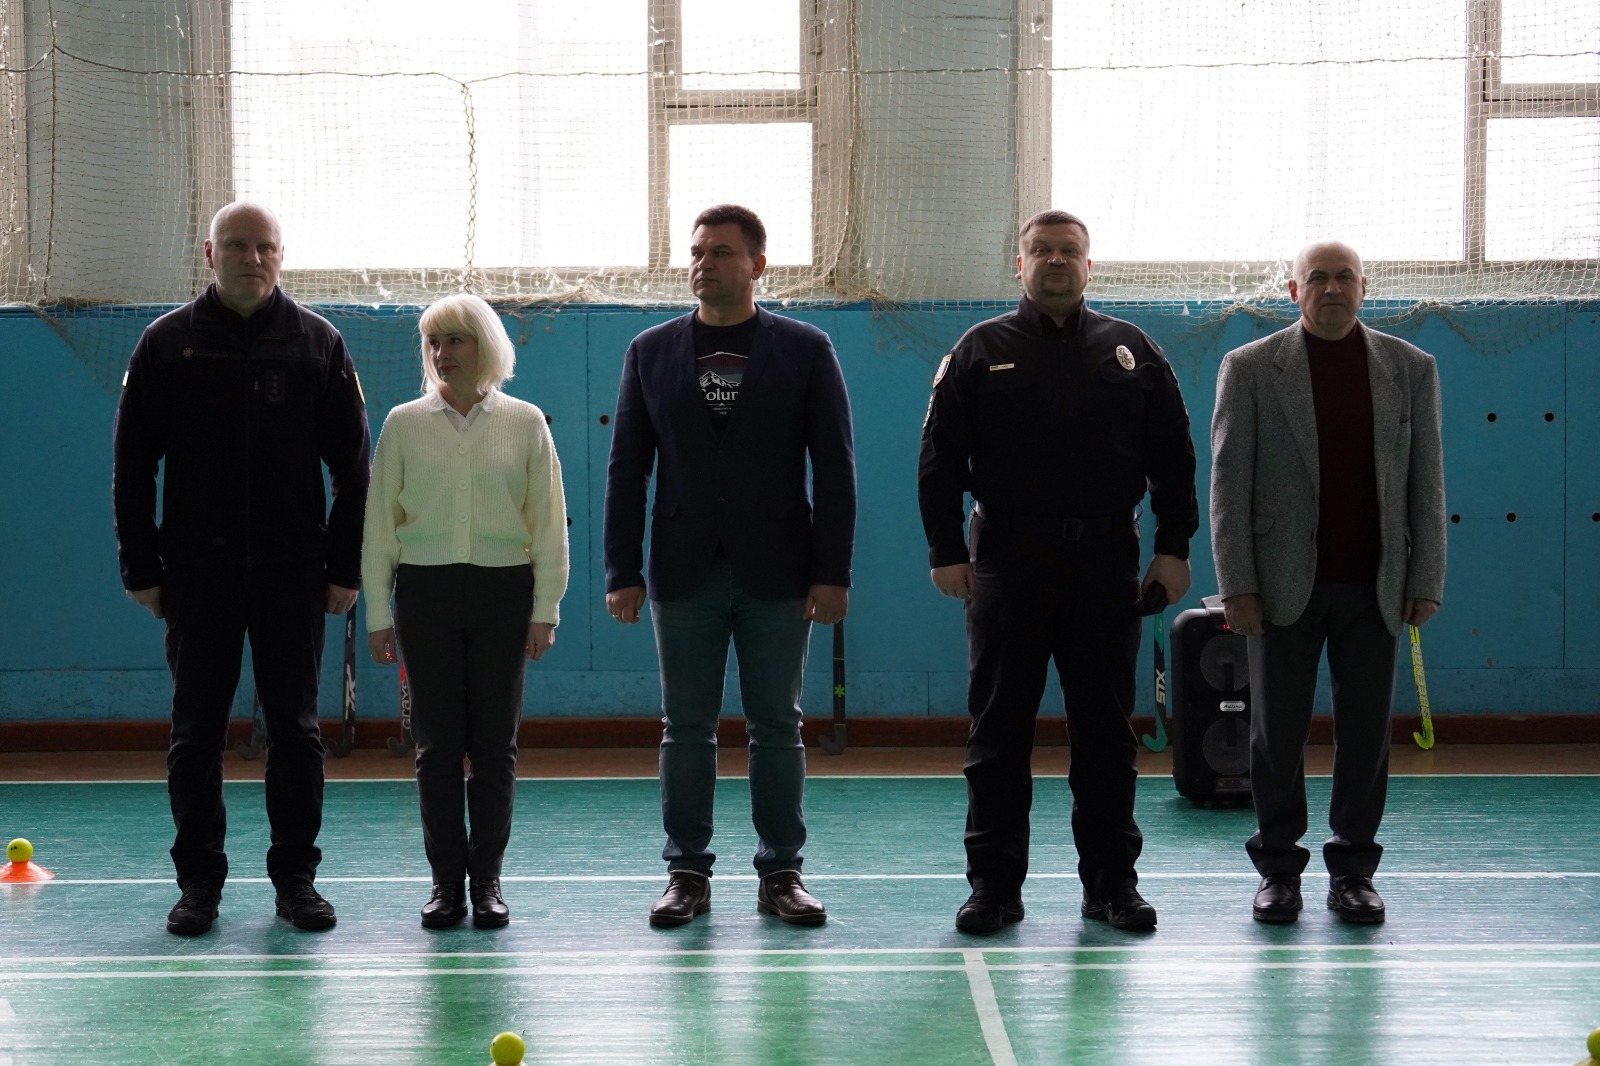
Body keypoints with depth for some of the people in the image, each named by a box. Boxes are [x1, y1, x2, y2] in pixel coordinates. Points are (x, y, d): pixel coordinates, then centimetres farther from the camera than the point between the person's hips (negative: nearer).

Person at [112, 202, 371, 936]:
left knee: (296, 729, 4)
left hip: (293, 572, 0)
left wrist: (345, 567, -1)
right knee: (196, 731, 4)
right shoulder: (169, 343, 3)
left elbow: (351, 466, 5)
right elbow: (132, 466, 4)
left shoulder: (317, 344, 4)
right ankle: (199, 882, 13)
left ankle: (296, 877, 13)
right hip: (198, 572, 0)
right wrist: (141, 568, -2)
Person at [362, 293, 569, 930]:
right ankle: (446, 882, 8)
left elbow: (549, 522, 4)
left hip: (502, 590, 0)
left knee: (495, 743, 3)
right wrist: (378, 614, 3)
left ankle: (487, 879, 11)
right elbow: (379, 522, 6)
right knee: (437, 743, 2)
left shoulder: (525, 423, 4)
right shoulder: (404, 424, 5)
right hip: (425, 591, 0)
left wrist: (545, 610, -1)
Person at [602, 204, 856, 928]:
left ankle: (781, 874, 12)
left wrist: (832, 571, -6)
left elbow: (834, 467, 1)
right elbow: (626, 468, 7)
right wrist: (623, 572, 0)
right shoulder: (651, 352, 7)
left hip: (776, 574, -1)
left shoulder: (805, 351, 3)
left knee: (777, 726, 4)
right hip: (684, 572, 1)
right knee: (686, 728, 5)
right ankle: (688, 873, 13)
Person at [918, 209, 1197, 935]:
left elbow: (1174, 459, 11)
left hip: (1107, 569, 1)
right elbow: (939, 458, 4)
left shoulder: (1131, 353, 9)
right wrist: (947, 550, -3)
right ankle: (994, 885, 8)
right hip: (1007, 568, -1)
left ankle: (1111, 881, 13)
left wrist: (1174, 549, 4)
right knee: (998, 731, 2)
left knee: (1106, 731, 5)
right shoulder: (981, 352, 6)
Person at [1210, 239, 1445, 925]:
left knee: (1366, 732, 5)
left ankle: (1353, 871, 16)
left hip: (1373, 587, 2)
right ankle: (1279, 869, 16)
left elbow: (1426, 483, 8)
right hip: (1285, 586, -1)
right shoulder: (1250, 368, 1)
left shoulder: (1410, 369, 7)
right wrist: (1236, 585, -7)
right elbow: (1229, 483, -1)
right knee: (1277, 732, 4)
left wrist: (1426, 581, 2)